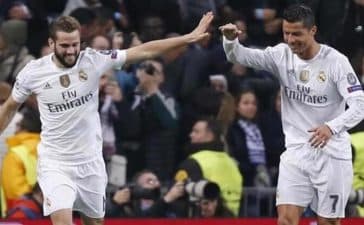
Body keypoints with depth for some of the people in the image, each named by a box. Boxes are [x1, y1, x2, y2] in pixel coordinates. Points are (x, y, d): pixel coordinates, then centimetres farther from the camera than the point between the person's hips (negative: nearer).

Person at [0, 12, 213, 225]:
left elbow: (144, 51, -9)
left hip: (90, 161, 2)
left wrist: (189, 38, -13)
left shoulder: (93, 60, -9)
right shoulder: (33, 72, -9)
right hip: (54, 163, -2)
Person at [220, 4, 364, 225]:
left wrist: (332, 127, -35)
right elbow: (241, 55, -7)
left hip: (331, 153, -3)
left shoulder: (335, 61, -13)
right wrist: (231, 40, -31)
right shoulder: (282, 55, -1)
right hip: (296, 151, 3)